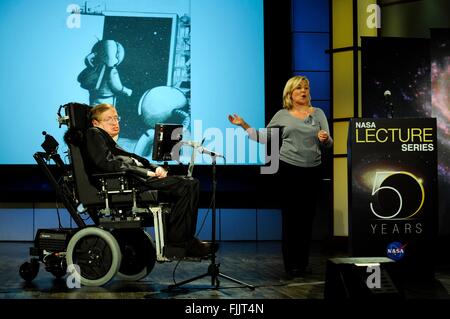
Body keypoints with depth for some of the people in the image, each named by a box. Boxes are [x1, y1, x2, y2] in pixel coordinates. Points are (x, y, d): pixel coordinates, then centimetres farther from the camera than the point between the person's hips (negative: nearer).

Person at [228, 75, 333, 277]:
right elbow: (263, 138, 9)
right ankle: (291, 264, 4)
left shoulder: (318, 113, 10)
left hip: (313, 170, 2)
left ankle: (303, 262, 15)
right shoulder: (282, 115, 6)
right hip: (289, 169, -2)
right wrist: (244, 125, -1)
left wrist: (325, 139, -16)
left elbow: (328, 144, 7)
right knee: (290, 216, -2)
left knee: (307, 216, 5)